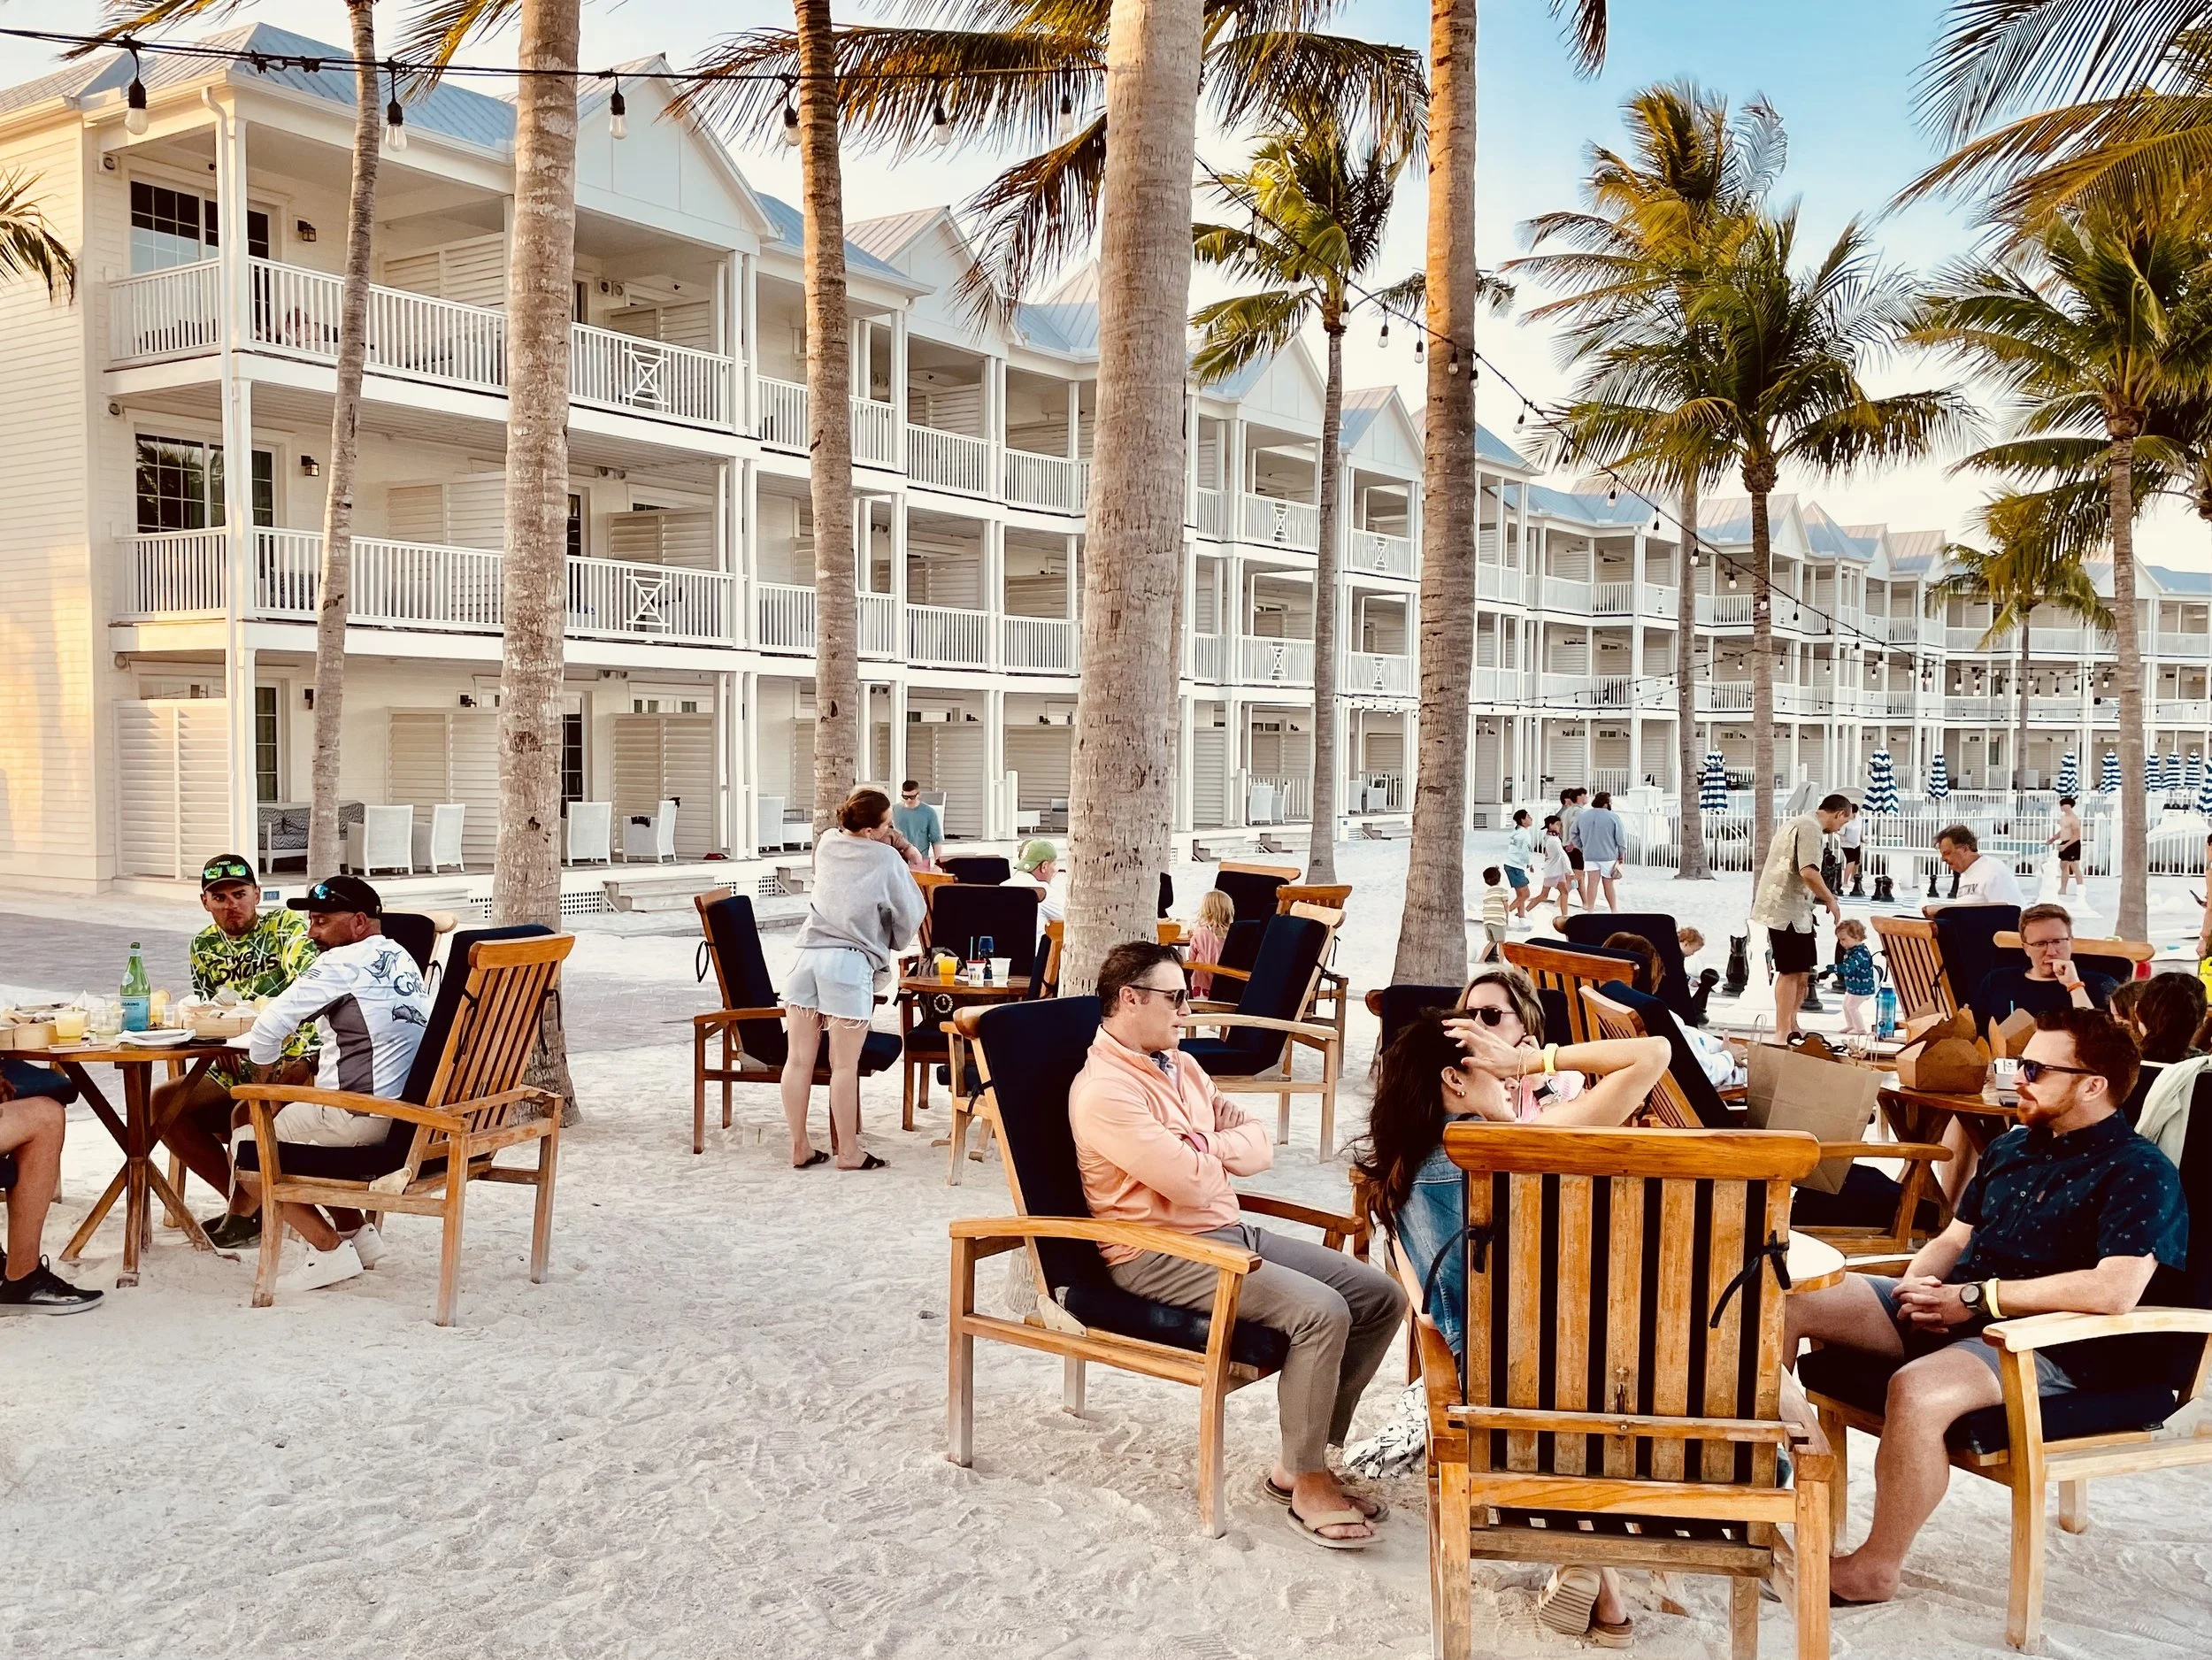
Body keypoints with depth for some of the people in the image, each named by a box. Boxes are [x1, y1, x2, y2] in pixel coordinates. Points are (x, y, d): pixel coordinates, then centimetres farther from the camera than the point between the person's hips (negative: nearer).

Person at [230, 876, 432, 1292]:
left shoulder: (345, 962, -11)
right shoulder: (401, 959, 15)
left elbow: (269, 1027, -11)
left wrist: (263, 1076, 7)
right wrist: (311, 1063, 16)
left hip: (361, 1118, -9)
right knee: (291, 1118, 30)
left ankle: (329, 1249, 2)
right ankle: (355, 1232, 24)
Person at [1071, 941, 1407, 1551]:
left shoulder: (1181, 1066, 14)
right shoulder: (1104, 1091, -16)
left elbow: (1260, 1146, 10)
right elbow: (1191, 1182, -22)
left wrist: (1201, 1148, -9)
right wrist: (1205, 1155, 0)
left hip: (1231, 1231, 10)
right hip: (1160, 1255, -9)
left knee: (1380, 1295, 0)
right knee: (1320, 1311, -27)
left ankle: (1301, 1459, 7)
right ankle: (1308, 1487, -10)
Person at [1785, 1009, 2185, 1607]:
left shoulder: (2140, 1172, -9)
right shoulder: (2011, 1147, 17)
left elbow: (2115, 1289, -24)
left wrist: (1977, 1297, -19)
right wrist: (1916, 1284, -2)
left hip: (2048, 1343, -8)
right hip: (1948, 1311, 8)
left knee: (1917, 1389, -39)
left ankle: (1875, 1569, -19)